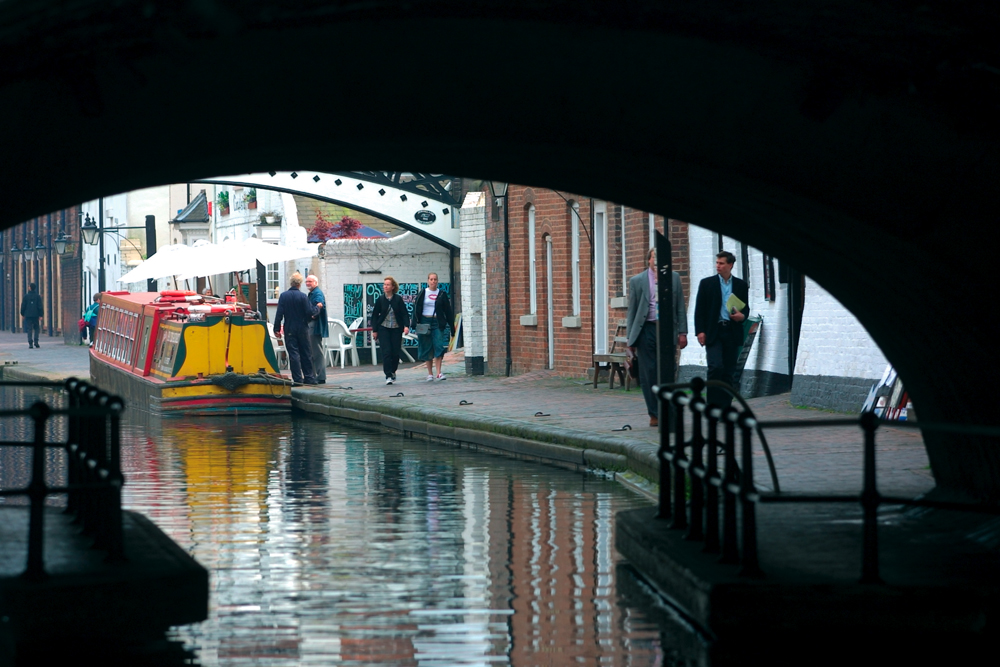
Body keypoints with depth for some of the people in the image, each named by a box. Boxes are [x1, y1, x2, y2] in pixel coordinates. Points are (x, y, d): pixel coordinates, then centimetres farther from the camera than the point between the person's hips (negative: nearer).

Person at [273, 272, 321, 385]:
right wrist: (317, 309, 11)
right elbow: (310, 312, -9)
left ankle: (298, 379, -4)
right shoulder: (303, 296, -9)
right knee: (305, 354, 10)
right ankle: (309, 377, 13)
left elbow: (279, 314, -5)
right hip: (302, 329, 0)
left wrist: (277, 328, 0)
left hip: (290, 330, 0)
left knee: (293, 354, 0)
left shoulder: (283, 296, -5)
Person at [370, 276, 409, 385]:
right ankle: (388, 376, -8)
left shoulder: (398, 299, 0)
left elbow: (404, 314, 0)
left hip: (396, 329, 1)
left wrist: (406, 326, -15)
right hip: (383, 329, -1)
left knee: (396, 352, 3)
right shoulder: (380, 300, 1)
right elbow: (375, 315, 6)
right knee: (386, 352, -9)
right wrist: (374, 330, 3)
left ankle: (392, 371, 26)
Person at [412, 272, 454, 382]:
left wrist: (451, 325, 8)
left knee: (439, 346, -13)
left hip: (438, 323, 0)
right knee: (427, 349, 4)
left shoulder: (442, 294, 6)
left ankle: (438, 373, -13)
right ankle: (430, 373, 11)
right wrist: (415, 324, -5)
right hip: (425, 322, 0)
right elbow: (416, 309, 3)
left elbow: (448, 311, 9)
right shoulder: (422, 294, 4)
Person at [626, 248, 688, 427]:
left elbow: (680, 307, 11)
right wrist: (630, 338, 5)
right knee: (648, 375, 0)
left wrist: (682, 332, 4)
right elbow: (631, 311, 9)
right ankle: (654, 414, 7)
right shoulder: (637, 281, 8)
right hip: (646, 331, 0)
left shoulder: (674, 278, 10)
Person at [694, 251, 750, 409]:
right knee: (716, 367, -15)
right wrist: (700, 331, -6)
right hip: (713, 331, -2)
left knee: (729, 371, 4)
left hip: (732, 332, 2)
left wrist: (742, 316, -9)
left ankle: (725, 405, 9)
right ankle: (713, 404, -9)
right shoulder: (707, 283, 4)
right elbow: (699, 309, 3)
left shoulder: (741, 285, 10)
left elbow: (746, 307, 15)